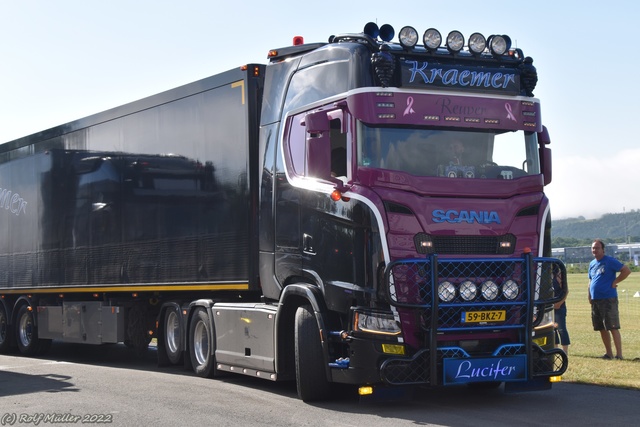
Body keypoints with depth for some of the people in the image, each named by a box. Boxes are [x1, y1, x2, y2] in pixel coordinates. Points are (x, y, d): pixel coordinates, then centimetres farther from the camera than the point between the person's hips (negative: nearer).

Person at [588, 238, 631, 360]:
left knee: (613, 327, -9)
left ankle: (619, 354, -7)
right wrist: (589, 297, 16)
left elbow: (627, 270, -13)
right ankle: (608, 353, 19)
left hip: (608, 299, -8)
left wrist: (614, 282, -13)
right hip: (595, 300, 8)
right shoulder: (592, 264, 15)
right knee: (602, 328, 10)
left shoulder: (610, 261, -7)